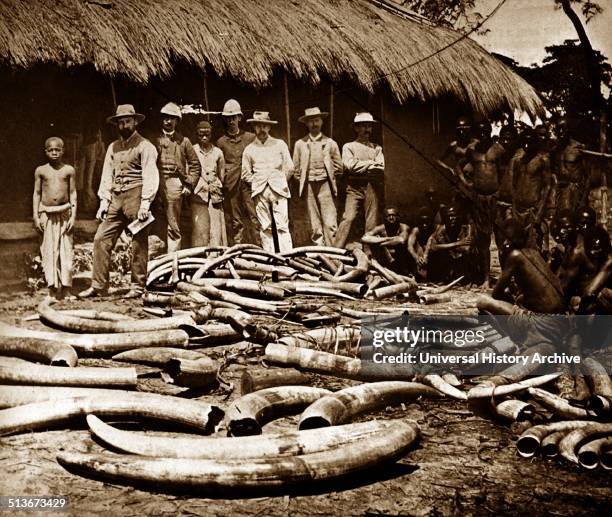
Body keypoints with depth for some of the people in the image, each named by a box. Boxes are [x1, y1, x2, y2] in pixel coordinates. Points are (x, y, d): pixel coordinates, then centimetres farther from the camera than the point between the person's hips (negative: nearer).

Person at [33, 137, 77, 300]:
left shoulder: (69, 170, 3)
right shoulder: (40, 170, 4)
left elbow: (73, 194, 4)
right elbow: (37, 194, 6)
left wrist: (73, 215, -3)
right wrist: (36, 216, 0)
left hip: (64, 213, 0)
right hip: (46, 213, 0)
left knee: (65, 250, -1)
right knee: (49, 251, 1)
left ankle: (62, 288, 5)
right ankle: (52, 289, 5)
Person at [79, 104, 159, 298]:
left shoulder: (144, 146, 0)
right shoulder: (113, 147, 19)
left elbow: (150, 175, -8)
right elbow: (107, 176, 18)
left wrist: (145, 203, -16)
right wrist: (104, 202, 9)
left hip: (135, 196, -6)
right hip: (115, 198, 6)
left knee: (139, 244, -1)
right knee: (101, 239, -1)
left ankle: (138, 287, 6)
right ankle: (98, 286, 2)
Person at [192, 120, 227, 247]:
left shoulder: (218, 152, 13)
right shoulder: (192, 151, 7)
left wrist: (215, 187, 5)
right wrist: (204, 186, -2)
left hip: (215, 196, 2)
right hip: (198, 195, -2)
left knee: (216, 229, -3)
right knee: (200, 229, -8)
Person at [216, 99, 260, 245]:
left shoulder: (251, 138, 11)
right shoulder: (221, 142, 12)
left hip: (248, 183, -1)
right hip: (231, 185, 1)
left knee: (255, 217, -8)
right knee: (236, 221, 3)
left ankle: (260, 248, -7)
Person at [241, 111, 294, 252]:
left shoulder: (280, 144, 10)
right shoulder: (249, 149, 12)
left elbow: (289, 167, 8)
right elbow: (245, 174, 13)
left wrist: (279, 182, 7)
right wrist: (257, 183, 6)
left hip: (278, 190, -1)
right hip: (260, 192, 1)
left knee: (282, 226, -8)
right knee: (265, 227, 1)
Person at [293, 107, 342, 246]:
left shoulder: (330, 143, 8)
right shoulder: (300, 144, 10)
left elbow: (338, 166, 13)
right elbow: (296, 168, 13)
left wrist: (329, 177, 7)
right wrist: (303, 181, 6)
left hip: (325, 184, -1)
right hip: (309, 186, 1)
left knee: (330, 224, -9)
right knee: (315, 225, 3)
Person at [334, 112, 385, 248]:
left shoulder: (377, 148, 18)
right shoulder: (348, 147, 12)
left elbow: (380, 170, 3)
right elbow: (350, 166, -7)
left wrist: (360, 167, -4)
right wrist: (371, 163, -1)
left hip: (372, 188, 3)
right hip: (354, 188, -3)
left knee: (372, 222, -1)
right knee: (348, 218, -14)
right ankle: (337, 250, -16)